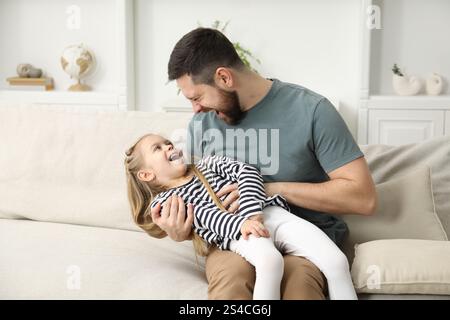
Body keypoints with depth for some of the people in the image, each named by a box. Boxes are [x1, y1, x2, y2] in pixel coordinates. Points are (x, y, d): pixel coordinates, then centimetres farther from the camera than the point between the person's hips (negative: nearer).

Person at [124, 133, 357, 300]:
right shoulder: (163, 201, 13)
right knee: (270, 261, -40)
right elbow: (203, 215, -5)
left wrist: (251, 212, -9)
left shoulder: (208, 163, 27)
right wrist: (241, 223, -22)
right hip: (235, 231, -5)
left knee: (336, 261, -15)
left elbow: (246, 172, 11)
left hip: (272, 212, 5)